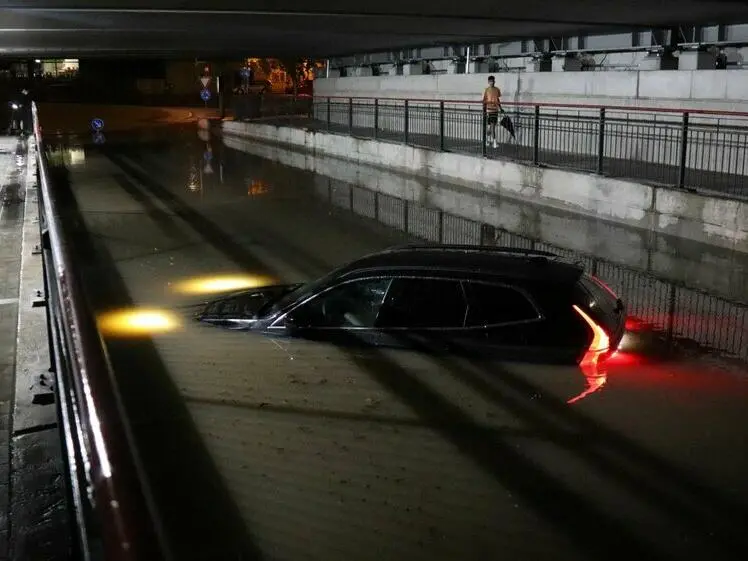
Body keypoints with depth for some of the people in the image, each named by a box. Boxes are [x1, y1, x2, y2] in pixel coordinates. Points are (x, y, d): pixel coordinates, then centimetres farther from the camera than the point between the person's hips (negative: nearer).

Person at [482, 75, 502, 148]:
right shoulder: (487, 90, -5)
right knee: (489, 126, -5)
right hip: (489, 110, -5)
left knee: (493, 125, 7)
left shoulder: (497, 90, 8)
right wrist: (484, 110, -12)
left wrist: (500, 108, 14)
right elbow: (484, 101, -5)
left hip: (495, 110, 5)